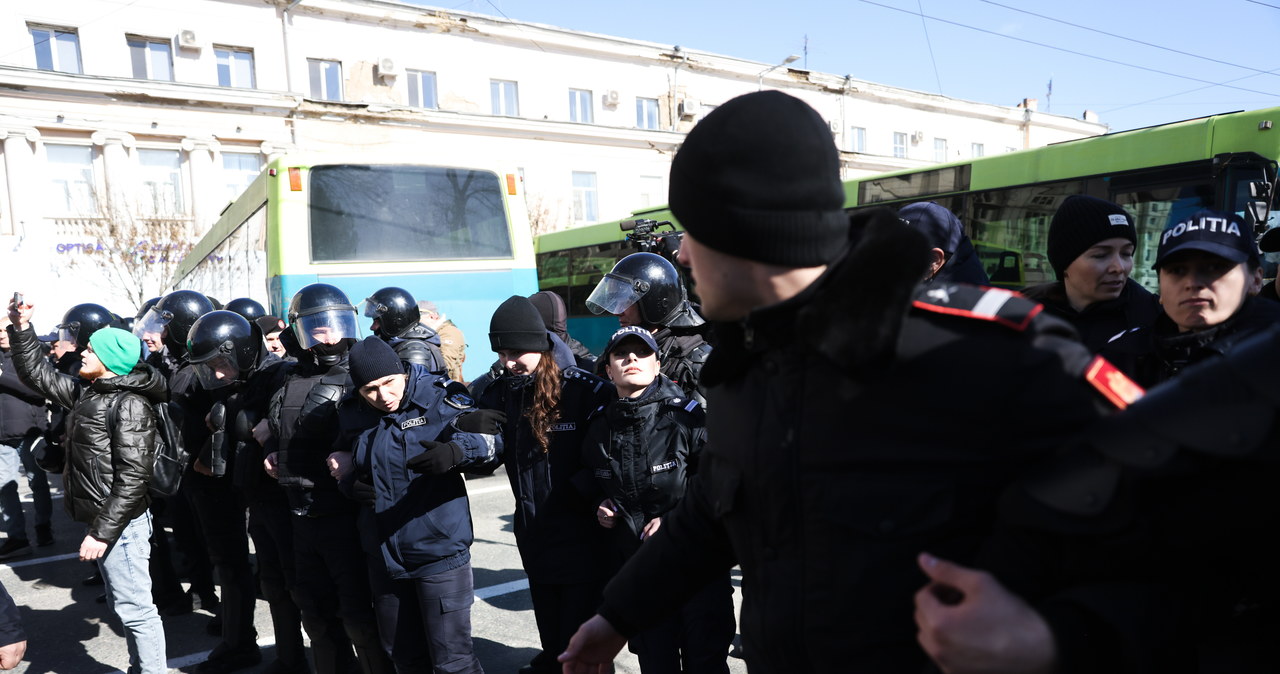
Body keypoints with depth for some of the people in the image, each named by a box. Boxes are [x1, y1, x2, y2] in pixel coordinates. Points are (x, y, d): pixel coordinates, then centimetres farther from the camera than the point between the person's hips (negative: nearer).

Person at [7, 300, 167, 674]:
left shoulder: (130, 405, -17)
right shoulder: (84, 392, 10)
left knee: (134, 608, -2)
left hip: (119, 524, -9)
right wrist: (22, 330, 11)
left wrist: (102, 531, -23)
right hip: (97, 519, 9)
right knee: (122, 605, 18)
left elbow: (132, 478, -21)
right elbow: (37, 373, 23)